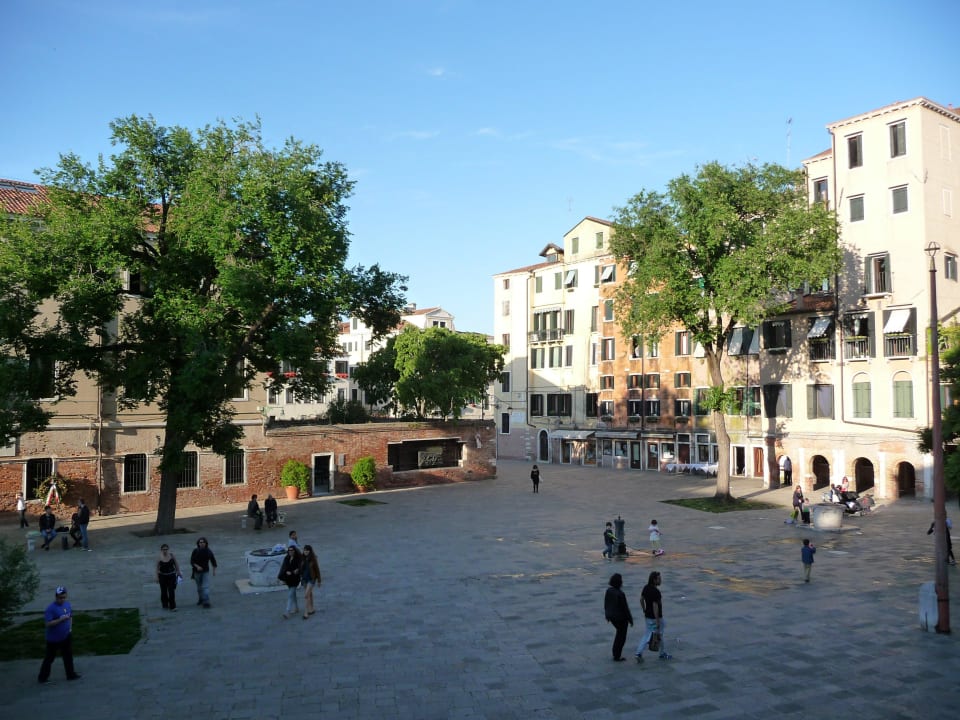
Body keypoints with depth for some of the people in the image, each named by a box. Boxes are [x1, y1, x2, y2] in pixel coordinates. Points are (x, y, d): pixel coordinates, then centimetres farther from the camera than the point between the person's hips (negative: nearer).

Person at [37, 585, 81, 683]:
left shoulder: (67, 603, -1)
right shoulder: (50, 608, -23)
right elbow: (47, 624, -27)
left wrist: (70, 627, 6)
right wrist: (61, 620, -33)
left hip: (66, 636, 7)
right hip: (54, 639, -7)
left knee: (68, 655, 17)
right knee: (49, 658, 8)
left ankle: (71, 674, 31)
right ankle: (42, 678, 25)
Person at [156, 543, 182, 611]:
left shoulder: (171, 555, -4)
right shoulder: (159, 557, -7)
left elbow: (176, 565, 4)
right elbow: (157, 568, -3)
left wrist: (179, 573, 6)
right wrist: (157, 577, -6)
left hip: (171, 576, 0)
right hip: (163, 576, 0)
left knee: (172, 591, -6)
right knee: (164, 591, 12)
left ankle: (172, 607, -4)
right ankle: (165, 605, 30)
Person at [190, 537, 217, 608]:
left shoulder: (208, 551, -5)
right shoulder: (195, 551, -9)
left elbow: (213, 560, 7)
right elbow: (192, 561, -10)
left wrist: (214, 570, 8)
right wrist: (197, 566, -27)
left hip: (206, 571, -1)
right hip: (197, 571, 1)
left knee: (205, 587, -12)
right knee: (199, 587, 14)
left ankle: (206, 602, -15)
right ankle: (201, 599, 34)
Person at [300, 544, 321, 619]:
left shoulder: (313, 559, -12)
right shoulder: (303, 559, -1)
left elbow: (317, 569, -6)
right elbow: (301, 569, 10)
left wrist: (319, 580, -4)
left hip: (311, 579, -5)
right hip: (304, 578, 5)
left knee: (306, 595, -12)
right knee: (309, 594, 17)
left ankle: (306, 613, -8)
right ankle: (312, 609, 32)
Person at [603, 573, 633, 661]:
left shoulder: (608, 591, -5)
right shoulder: (620, 594, -27)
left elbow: (606, 604, 5)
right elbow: (625, 608, -20)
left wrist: (607, 615, 18)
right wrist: (630, 619, -8)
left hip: (611, 616, 7)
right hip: (620, 617, -7)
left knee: (620, 632, 27)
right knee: (621, 636, 11)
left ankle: (615, 652, 33)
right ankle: (617, 656, 19)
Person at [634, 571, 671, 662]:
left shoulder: (646, 588, 1)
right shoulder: (655, 591, -25)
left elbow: (641, 599, 11)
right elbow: (655, 606, -26)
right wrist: (657, 622, -22)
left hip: (648, 616, 7)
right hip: (656, 617, -7)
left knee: (647, 635, 12)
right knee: (659, 635, 12)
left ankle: (639, 653, 3)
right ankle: (663, 654, 29)